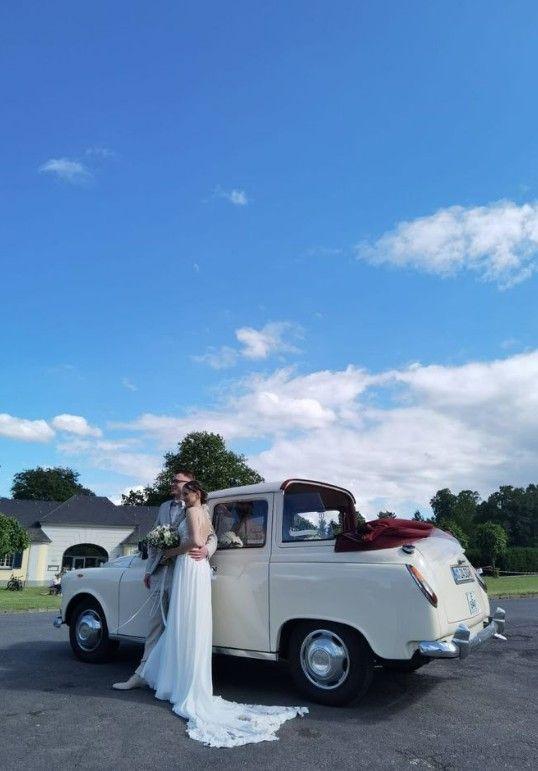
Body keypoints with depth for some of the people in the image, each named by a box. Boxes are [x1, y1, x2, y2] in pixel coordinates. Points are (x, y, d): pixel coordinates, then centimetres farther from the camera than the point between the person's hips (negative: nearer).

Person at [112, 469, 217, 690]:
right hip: (160, 572, 5)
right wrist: (149, 569, 17)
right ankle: (143, 674, 19)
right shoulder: (164, 508, 17)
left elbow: (212, 537, -6)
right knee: (155, 623, 11)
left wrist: (206, 550, -27)